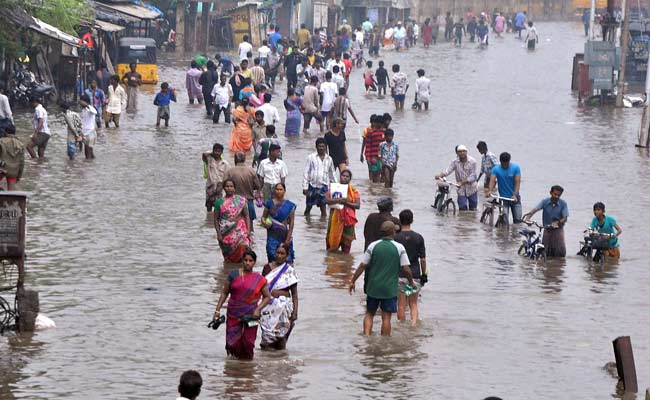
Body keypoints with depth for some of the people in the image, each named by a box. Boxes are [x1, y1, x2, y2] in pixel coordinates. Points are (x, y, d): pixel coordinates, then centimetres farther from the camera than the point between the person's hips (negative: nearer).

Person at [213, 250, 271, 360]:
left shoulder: (259, 279, 1)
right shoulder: (234, 274, 3)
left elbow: (267, 297, 6)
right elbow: (224, 293, 7)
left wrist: (258, 309, -10)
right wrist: (217, 310, 2)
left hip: (250, 315, -1)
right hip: (234, 314, 1)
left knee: (248, 343, -3)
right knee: (232, 343, -2)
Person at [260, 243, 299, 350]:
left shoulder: (290, 271, 0)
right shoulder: (267, 268, 7)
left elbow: (294, 294, 1)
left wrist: (295, 311, -6)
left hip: (283, 304, -2)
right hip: (269, 304, 2)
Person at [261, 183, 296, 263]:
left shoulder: (289, 205, 0)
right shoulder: (269, 203, 2)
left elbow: (291, 223, 2)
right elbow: (264, 216, 9)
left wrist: (289, 237, -4)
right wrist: (264, 222, -15)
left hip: (285, 235, 0)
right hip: (272, 236, 0)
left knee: (287, 260, -3)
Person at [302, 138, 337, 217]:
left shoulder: (329, 159, 7)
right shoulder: (311, 157, -2)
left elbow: (332, 174, 17)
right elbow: (306, 173, -1)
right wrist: (305, 187, -6)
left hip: (324, 186, 2)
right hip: (312, 186, -2)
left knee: (323, 207, -2)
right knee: (308, 207, 7)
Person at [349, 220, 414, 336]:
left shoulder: (373, 246, -3)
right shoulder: (399, 248, -7)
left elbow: (362, 266, -2)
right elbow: (406, 269, -6)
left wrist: (352, 281, 8)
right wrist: (411, 282, 12)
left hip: (373, 287, 1)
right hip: (390, 288, -1)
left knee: (369, 314, 15)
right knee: (386, 317, 4)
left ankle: (366, 336, -1)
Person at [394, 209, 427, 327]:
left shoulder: (395, 238, -6)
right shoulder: (418, 238, -2)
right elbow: (423, 259, 0)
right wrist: (424, 274, 11)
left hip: (399, 275, -2)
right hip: (415, 275, 2)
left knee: (401, 306, 6)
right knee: (413, 304, 10)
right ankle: (414, 325, -9)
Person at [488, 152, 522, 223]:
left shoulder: (516, 168, -5)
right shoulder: (496, 169, -4)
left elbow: (517, 182, -13)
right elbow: (492, 181, -17)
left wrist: (515, 195, -27)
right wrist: (490, 191, -37)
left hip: (515, 198, 0)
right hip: (503, 198, 0)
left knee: (517, 220, -2)